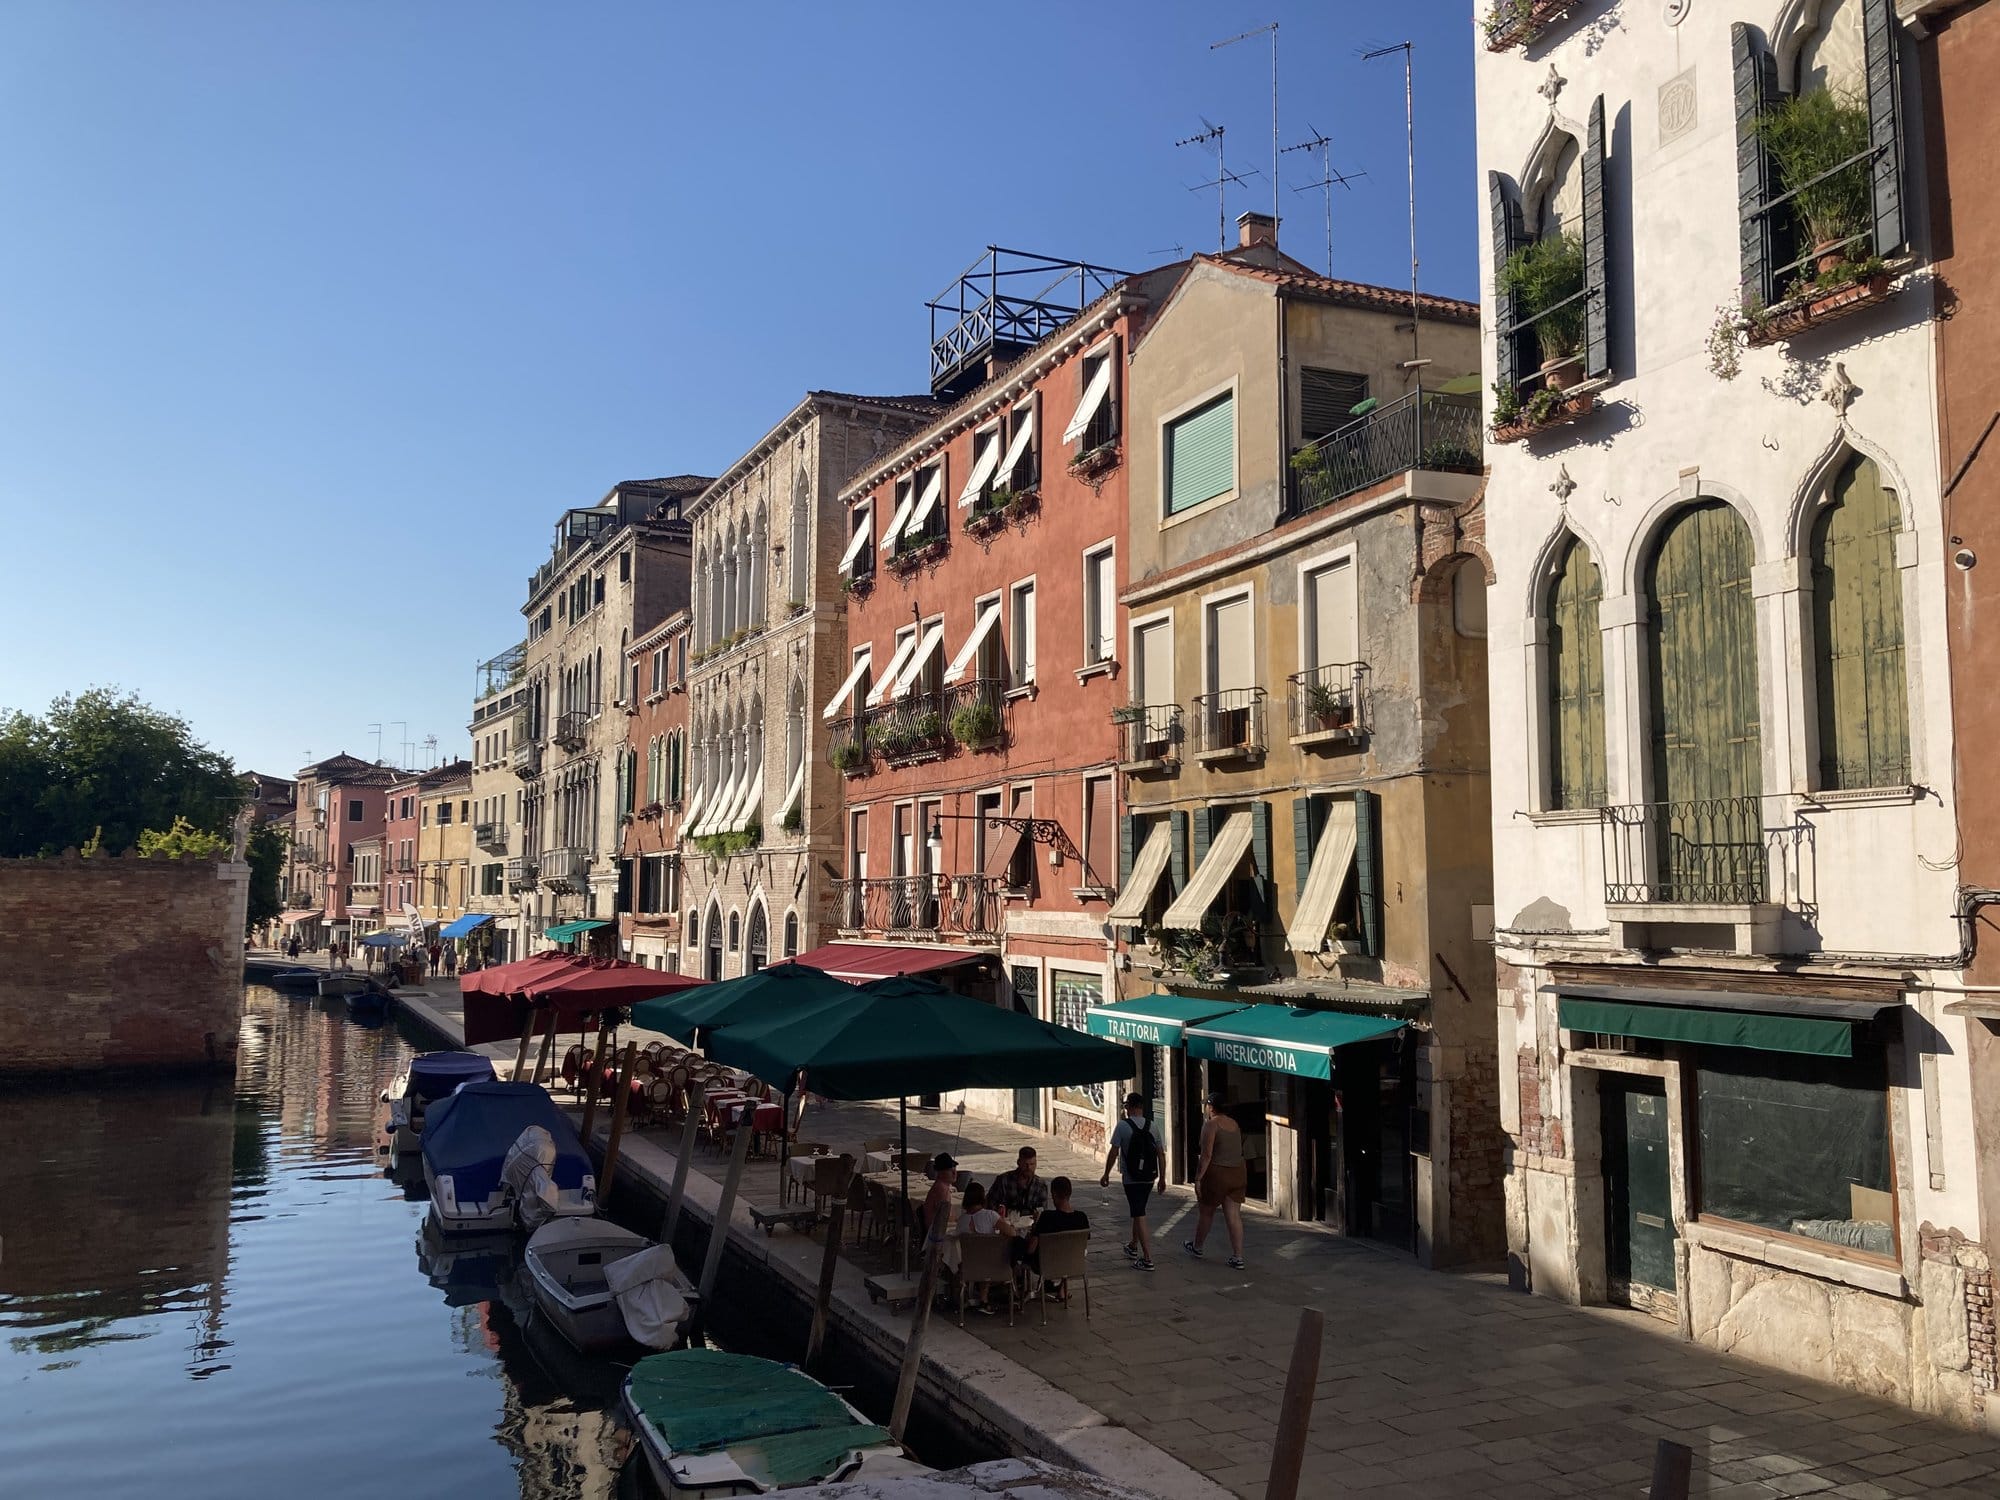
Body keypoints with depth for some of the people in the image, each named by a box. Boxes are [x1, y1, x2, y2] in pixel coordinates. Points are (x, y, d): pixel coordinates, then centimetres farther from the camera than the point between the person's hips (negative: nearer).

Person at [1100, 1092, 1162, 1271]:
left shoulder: (1123, 1126, -11)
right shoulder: (1152, 1125, 2)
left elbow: (1113, 1152, -11)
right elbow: (1160, 1153, 4)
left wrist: (1106, 1175, 0)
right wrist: (1162, 1177, 13)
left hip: (1131, 1178, -5)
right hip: (1149, 1177, 5)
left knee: (1139, 1216, -4)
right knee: (1138, 1211, 23)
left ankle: (1147, 1259, -8)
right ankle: (1133, 1247, 40)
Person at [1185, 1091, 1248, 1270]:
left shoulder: (1211, 1125, -12)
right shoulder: (1235, 1124, 10)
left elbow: (1207, 1155, -17)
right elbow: (1238, 1151, 13)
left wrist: (1198, 1178, -14)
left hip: (1217, 1174, -6)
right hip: (1238, 1173, 6)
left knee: (1206, 1212, 14)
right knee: (1234, 1216, 4)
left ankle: (1197, 1248, 32)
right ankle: (1238, 1258, 0)